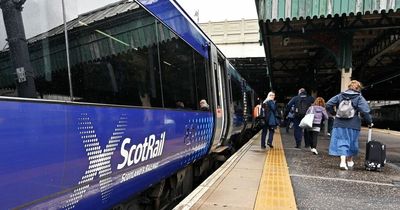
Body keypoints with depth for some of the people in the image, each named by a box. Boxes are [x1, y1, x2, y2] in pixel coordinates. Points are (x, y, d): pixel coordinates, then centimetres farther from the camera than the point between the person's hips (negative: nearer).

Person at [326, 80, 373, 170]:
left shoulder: (340, 96, 6)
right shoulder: (359, 98, -2)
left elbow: (328, 105, 2)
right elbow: (365, 111, -10)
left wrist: (333, 113, 16)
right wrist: (369, 122, 2)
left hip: (339, 124, 1)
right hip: (353, 125, -1)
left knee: (342, 142, 3)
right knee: (352, 143, 16)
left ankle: (343, 162, -10)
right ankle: (349, 161, 31)